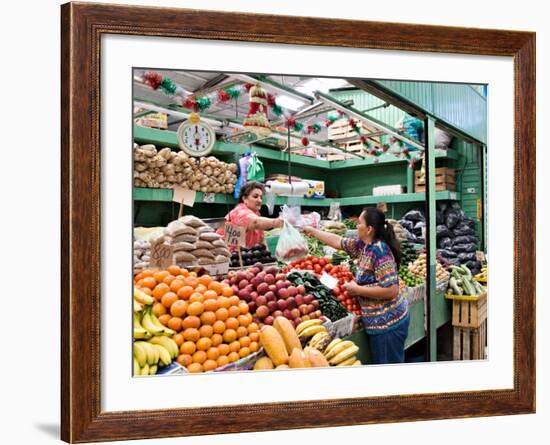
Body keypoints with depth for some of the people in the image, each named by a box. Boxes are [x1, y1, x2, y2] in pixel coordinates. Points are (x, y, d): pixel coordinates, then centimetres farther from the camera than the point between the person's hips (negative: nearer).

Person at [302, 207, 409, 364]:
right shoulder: (363, 245, 4)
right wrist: (311, 231, 24)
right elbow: (338, 241, 19)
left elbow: (391, 290, -27)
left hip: (388, 323, -9)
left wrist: (357, 289, -19)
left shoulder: (380, 251, -22)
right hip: (379, 322, 9)